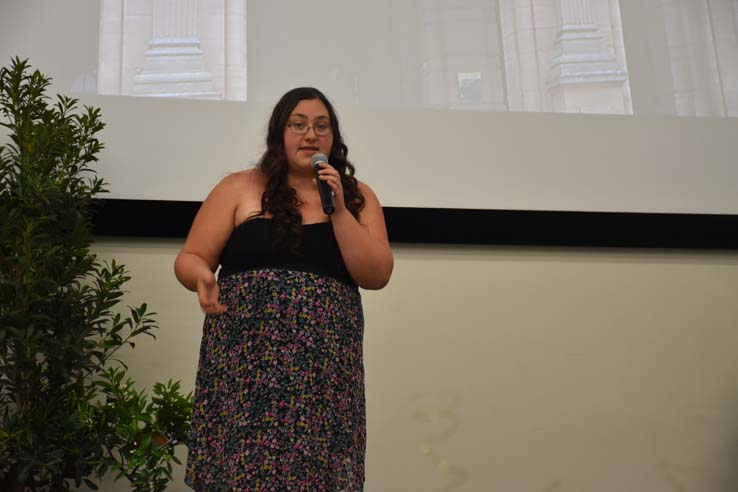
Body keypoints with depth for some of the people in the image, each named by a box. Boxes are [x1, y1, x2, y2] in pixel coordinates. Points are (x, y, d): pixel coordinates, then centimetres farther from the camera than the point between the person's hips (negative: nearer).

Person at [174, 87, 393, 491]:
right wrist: (203, 277, -16)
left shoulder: (358, 197, 10)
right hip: (246, 363, -1)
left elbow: (376, 276, 0)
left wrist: (338, 210, -8)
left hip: (325, 370, 1)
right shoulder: (240, 188, 5)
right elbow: (189, 259, 6)